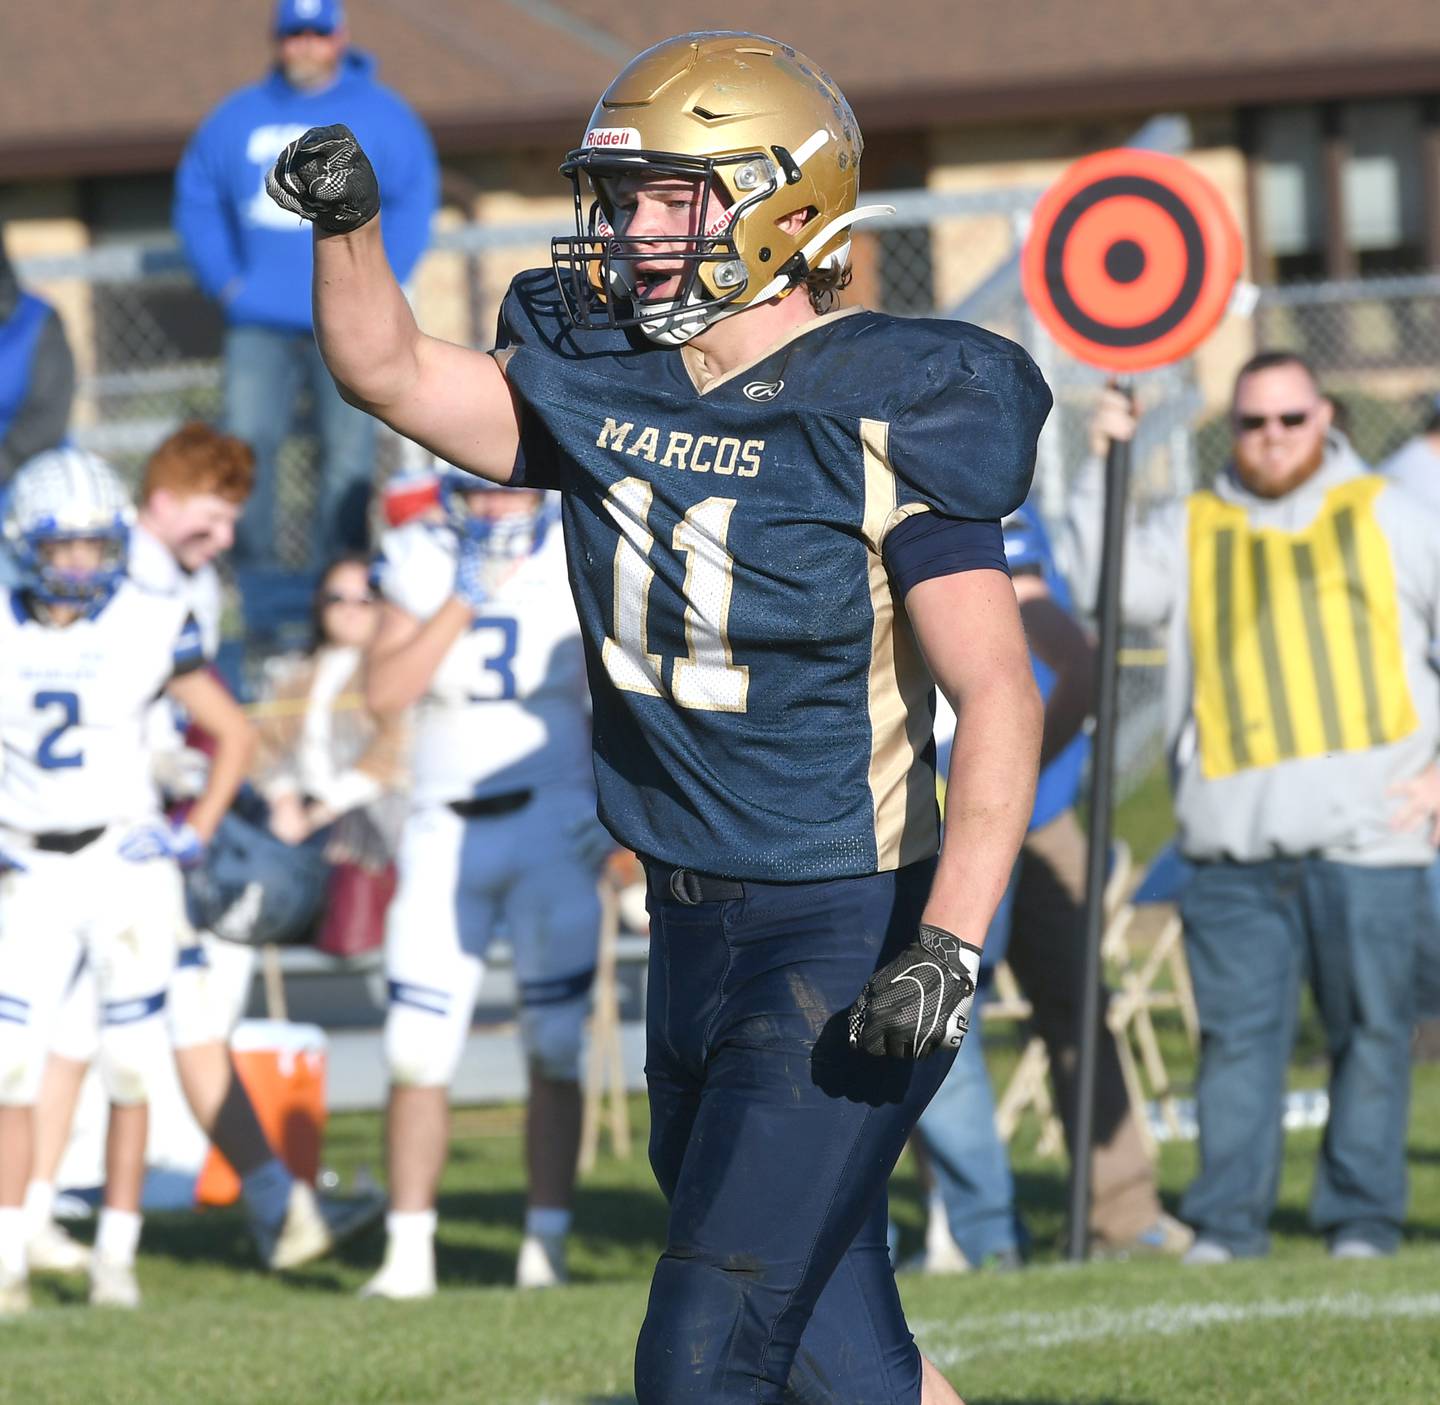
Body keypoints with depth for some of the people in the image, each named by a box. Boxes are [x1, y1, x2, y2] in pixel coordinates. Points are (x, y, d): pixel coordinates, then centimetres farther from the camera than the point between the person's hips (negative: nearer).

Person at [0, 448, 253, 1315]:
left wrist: (196, 834, -2)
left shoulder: (152, 629, -4)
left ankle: (118, 1258, 9)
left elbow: (235, 735, 6)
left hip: (125, 863, -1)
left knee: (129, 1070, 1)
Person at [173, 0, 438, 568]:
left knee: (348, 447, -2)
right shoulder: (238, 117, 11)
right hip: (259, 321, 2)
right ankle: (252, 570, -1)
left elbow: (414, 201, 3)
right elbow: (196, 197, 14)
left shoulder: (383, 116, 5)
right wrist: (225, 279, 2)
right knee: (246, 442, -7)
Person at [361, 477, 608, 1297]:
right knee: (419, 1054, -3)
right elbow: (386, 695, -9)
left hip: (552, 822, -1)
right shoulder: (424, 566, 2)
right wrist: (463, 601, -13)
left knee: (553, 1052, -1)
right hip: (448, 826, 1)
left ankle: (548, 1246, 5)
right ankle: (409, 1252, 2)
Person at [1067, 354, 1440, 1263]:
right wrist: (1103, 470, -4)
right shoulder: (1192, 532, 17)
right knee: (1238, 1033, -3)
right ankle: (1228, 1221, 0)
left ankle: (1363, 1218, 6)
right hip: (1236, 845, 1)